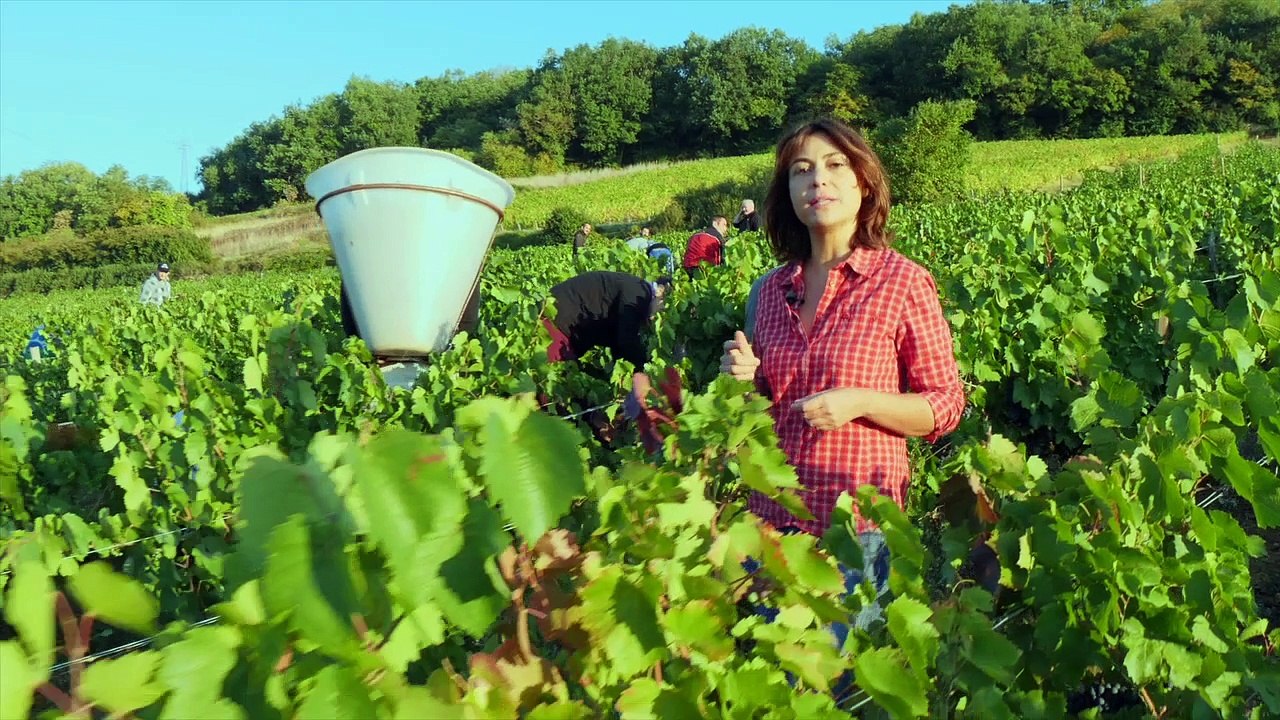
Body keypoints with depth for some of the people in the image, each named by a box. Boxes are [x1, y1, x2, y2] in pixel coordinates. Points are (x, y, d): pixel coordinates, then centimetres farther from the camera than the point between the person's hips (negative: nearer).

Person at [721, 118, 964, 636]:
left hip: (860, 524, -4)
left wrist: (859, 401, -19)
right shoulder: (769, 290, 5)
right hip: (772, 520, 5)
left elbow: (946, 407, -4)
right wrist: (744, 379, -5)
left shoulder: (903, 282, -7)